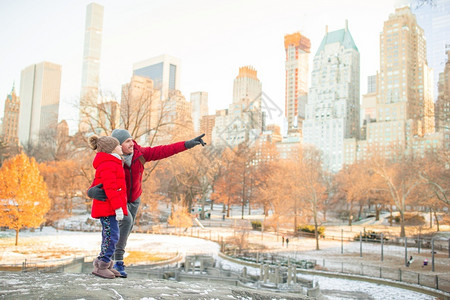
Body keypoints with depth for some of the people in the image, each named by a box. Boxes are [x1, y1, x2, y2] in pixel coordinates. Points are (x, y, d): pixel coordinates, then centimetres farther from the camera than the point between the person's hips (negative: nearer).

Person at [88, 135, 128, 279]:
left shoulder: (112, 164, 21)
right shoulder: (108, 165, -14)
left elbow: (95, 185, 26)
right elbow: (110, 188, -21)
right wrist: (118, 207, -24)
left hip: (107, 208, 11)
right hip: (108, 208, -11)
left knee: (109, 237, 14)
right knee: (111, 236, -9)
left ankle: (105, 265, 22)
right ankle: (102, 266, -1)